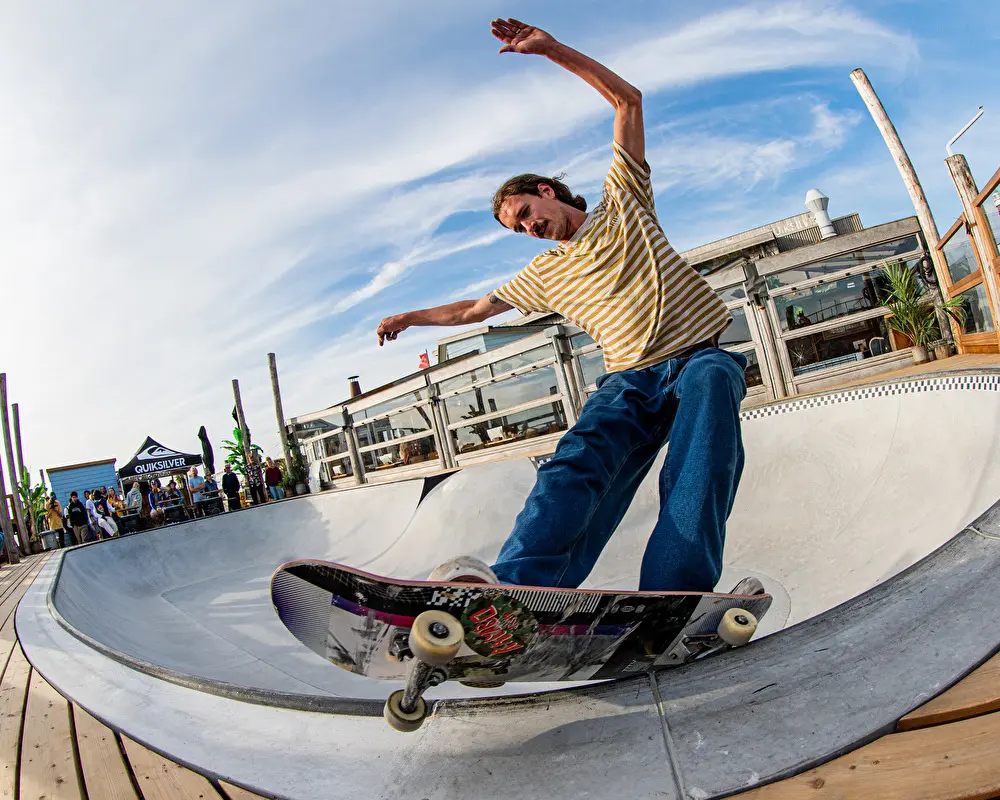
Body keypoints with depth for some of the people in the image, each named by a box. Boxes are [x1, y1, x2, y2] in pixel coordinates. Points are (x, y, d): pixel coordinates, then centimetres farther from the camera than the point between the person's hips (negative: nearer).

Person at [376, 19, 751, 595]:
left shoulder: (622, 202, 15)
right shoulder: (545, 274, 24)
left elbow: (628, 99, 10)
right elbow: (476, 308, 34)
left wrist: (552, 49, 4)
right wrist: (412, 317, 41)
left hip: (702, 357, -2)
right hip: (632, 379, 2)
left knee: (707, 380, -39)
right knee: (580, 459, -29)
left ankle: (679, 586, -51)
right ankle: (514, 584, -52)